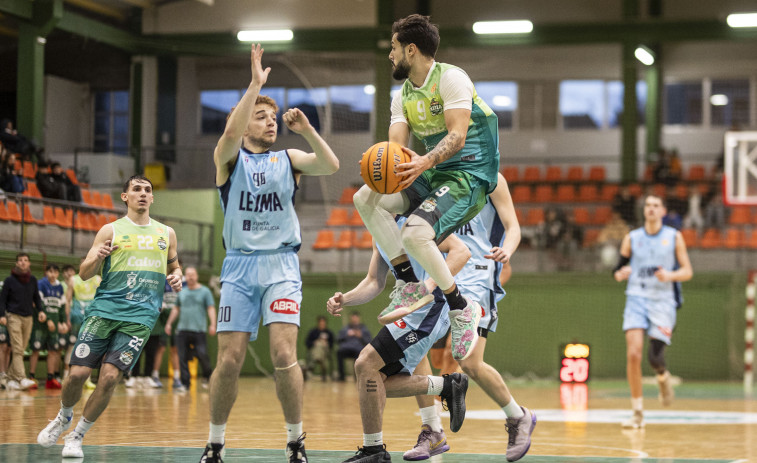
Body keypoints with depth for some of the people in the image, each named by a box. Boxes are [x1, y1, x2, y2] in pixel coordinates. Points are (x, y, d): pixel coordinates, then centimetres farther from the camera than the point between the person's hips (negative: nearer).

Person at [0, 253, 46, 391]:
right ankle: (22, 379, -22)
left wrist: (41, 310, 4)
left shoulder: (33, 280, 12)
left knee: (21, 349, 3)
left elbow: (36, 297, 19)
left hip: (28, 317, 4)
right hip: (13, 316, -4)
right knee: (17, 349, -13)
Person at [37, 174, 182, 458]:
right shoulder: (111, 231, 7)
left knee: (110, 377, -13)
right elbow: (84, 274, 6)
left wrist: (177, 278, 5)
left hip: (140, 317, 1)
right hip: (104, 309, -1)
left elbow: (174, 267, 29)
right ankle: (64, 417, 24)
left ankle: (78, 435, 4)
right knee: (78, 373, -8)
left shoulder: (166, 233, 15)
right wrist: (97, 257, -15)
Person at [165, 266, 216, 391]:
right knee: (183, 358, -1)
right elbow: (176, 309, 24)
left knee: (202, 355, -13)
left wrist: (212, 324, -13)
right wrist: (169, 323, 19)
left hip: (199, 330, -4)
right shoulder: (182, 292, 16)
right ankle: (185, 383, 4)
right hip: (182, 330, 4)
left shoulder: (204, 291, 3)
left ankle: (207, 375, 13)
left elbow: (211, 308, -2)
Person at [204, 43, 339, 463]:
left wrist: (306, 130, -12)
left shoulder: (288, 159, 13)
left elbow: (330, 166, -4)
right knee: (229, 362, -2)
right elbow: (231, 132, -16)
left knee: (284, 355, -14)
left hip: (281, 264, 0)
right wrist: (255, 84, -17)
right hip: (239, 266, 0)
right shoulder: (229, 158, 7)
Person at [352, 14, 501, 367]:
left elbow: (457, 136, -23)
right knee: (366, 199, -5)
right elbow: (395, 146, 1)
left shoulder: (451, 78, -12)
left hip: (469, 175, -9)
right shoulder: (403, 96, 13)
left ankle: (462, 309, -10)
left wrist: (425, 162, -39)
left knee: (415, 234, -28)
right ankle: (409, 283, -1)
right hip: (434, 173, 9)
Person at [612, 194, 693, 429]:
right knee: (633, 354, -16)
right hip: (637, 298, 1)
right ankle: (638, 413, -7)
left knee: (655, 358, -9)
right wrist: (621, 273, -12)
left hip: (663, 301, -1)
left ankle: (663, 377, 31)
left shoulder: (674, 237, 5)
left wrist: (670, 275, -16)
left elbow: (687, 271, 5)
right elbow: (618, 271, 12)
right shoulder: (632, 238, 8)